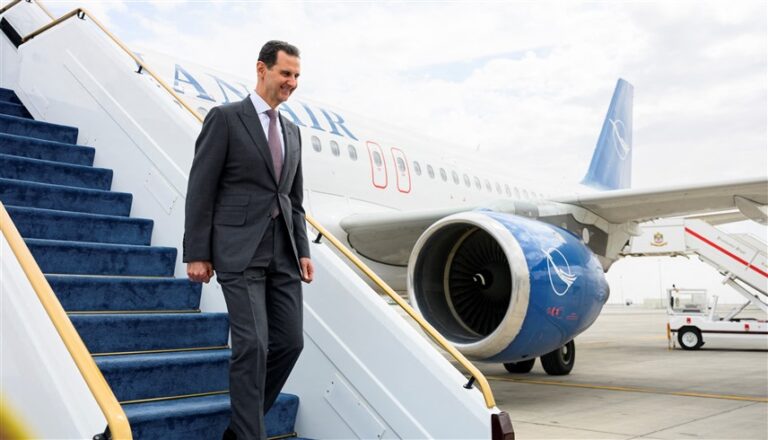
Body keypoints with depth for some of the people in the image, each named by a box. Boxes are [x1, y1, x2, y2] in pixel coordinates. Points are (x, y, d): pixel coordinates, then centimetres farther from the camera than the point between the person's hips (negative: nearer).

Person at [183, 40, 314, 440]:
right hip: (239, 249, -6)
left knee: (289, 342, 6)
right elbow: (200, 189, -5)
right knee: (253, 344, -10)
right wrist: (196, 253, -9)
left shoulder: (292, 132, 18)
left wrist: (303, 251, 10)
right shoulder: (225, 118, -1)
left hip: (282, 252, 7)